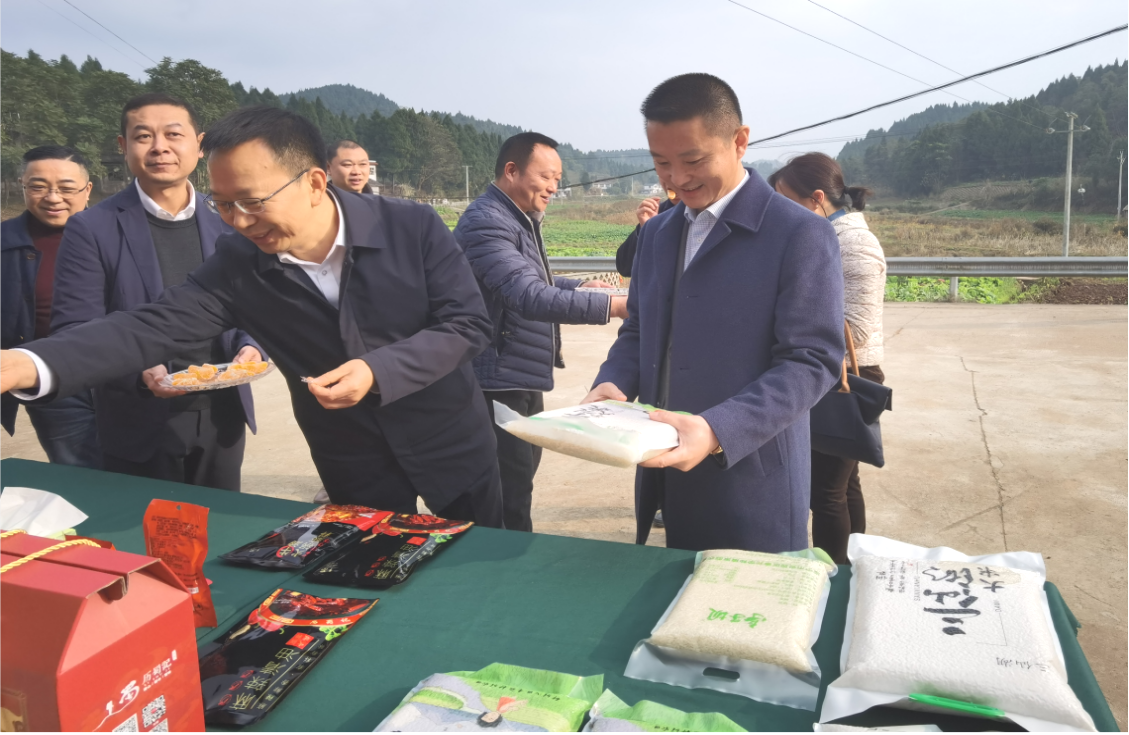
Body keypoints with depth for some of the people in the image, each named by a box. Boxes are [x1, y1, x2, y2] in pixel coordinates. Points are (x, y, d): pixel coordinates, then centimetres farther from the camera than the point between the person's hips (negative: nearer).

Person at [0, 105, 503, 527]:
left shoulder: (413, 227, -18)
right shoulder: (237, 264, -11)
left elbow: (468, 323, -17)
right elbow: (151, 328, -16)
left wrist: (378, 371, -30)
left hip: (452, 450, -1)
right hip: (355, 470, 2)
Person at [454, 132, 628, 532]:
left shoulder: (523, 219, 13)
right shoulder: (486, 222, -20)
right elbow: (528, 296, -33)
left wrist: (580, 286, 9)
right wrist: (612, 305, -37)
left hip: (525, 378, 11)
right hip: (499, 384, -11)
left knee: (523, 469, 21)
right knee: (508, 493, -4)